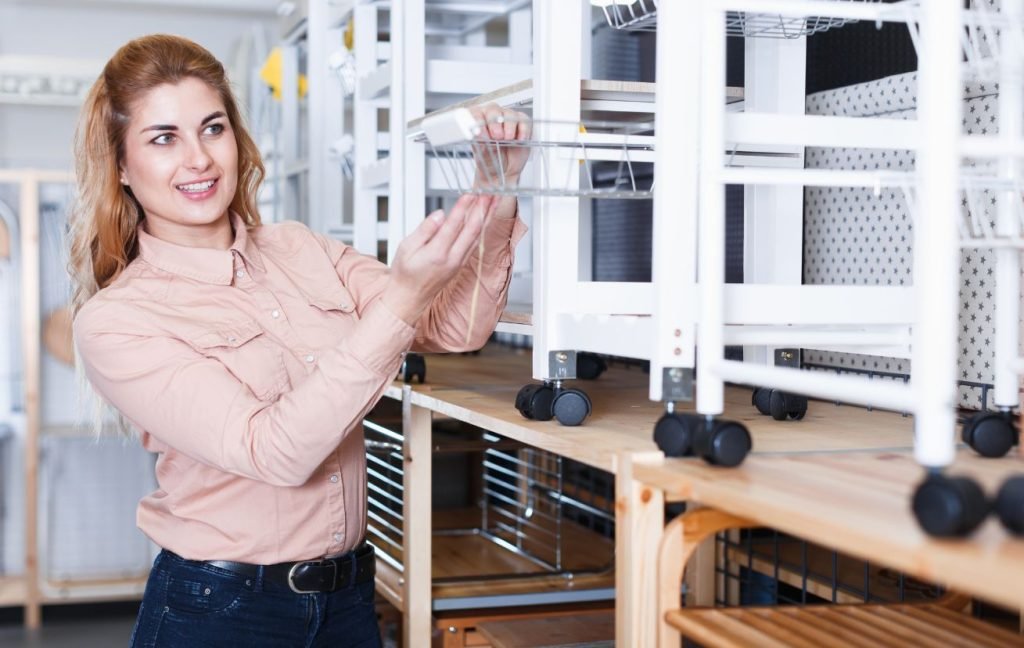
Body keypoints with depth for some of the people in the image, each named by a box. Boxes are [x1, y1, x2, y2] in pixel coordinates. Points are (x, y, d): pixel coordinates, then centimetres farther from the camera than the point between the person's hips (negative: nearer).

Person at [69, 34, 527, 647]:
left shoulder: (302, 251, 3)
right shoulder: (114, 320, -13)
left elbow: (456, 326, -2)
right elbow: (272, 452, -24)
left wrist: (496, 203, -17)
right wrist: (401, 299, -30)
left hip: (349, 594, 5)